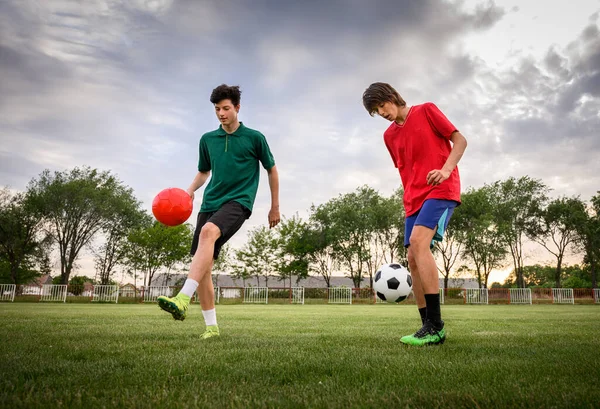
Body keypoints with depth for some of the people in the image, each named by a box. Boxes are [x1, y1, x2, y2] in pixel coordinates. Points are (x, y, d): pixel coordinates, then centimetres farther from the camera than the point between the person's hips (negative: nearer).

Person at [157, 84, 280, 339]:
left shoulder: (254, 138, 4)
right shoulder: (207, 139, 14)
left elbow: (272, 170, 14)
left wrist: (275, 207, 15)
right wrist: (190, 190, 6)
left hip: (238, 202, -5)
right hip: (210, 202, 5)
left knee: (208, 231, -36)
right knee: (202, 265, -3)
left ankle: (183, 300, -44)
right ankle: (211, 327, 7)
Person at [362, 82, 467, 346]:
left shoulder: (426, 111, 1)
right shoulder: (389, 135, 16)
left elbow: (460, 140, -3)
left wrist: (446, 169, -19)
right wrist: (410, 199, 15)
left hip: (441, 189, -7)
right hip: (414, 198, 7)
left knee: (418, 240, -27)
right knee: (413, 259, -1)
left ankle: (435, 326, -26)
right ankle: (428, 327, 7)